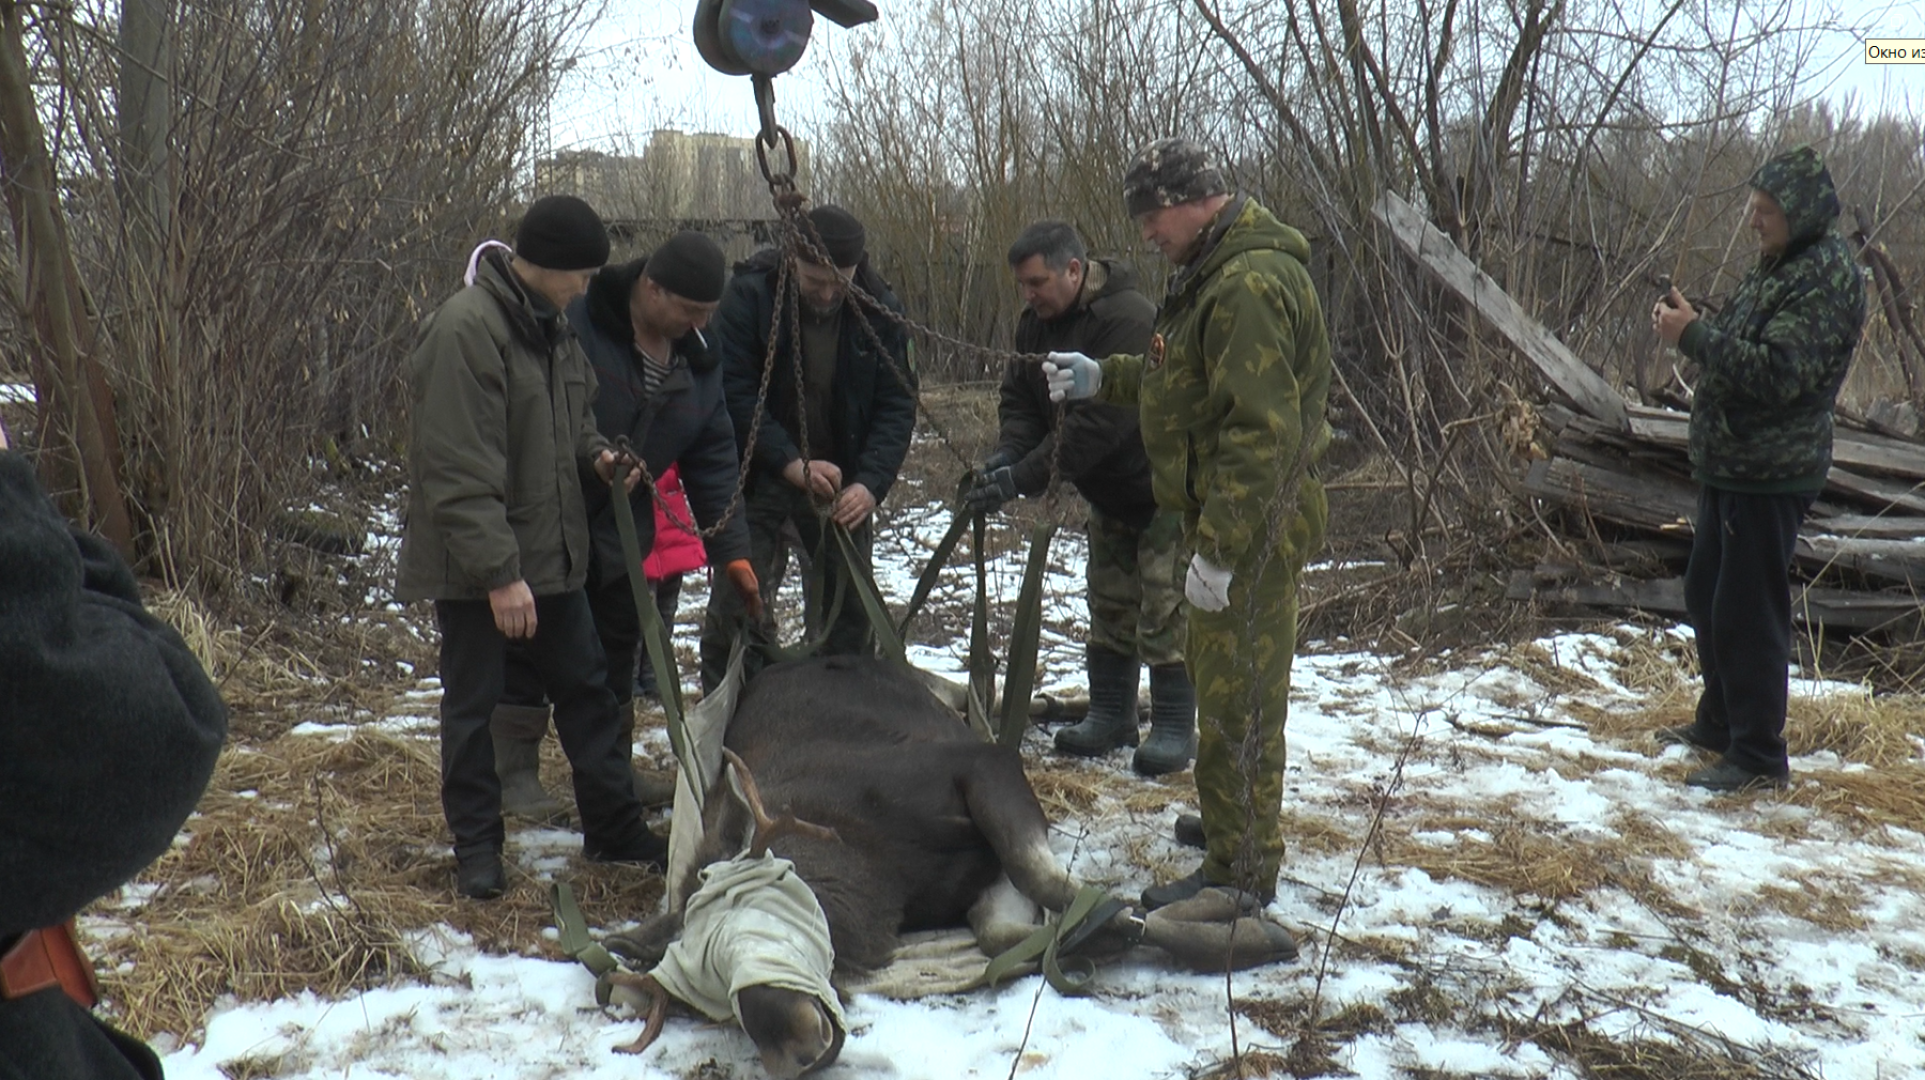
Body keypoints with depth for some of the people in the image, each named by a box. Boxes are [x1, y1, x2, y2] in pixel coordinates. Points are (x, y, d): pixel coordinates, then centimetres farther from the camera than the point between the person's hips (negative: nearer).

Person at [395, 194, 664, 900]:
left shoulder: (550, 325, 7)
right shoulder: (465, 330, -21)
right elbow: (458, 474, -24)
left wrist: (594, 452, -1)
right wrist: (499, 572, -25)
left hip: (551, 552, 8)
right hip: (473, 568, -8)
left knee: (586, 689, 13)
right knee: (471, 705, 7)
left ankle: (614, 829, 24)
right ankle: (476, 845, 21)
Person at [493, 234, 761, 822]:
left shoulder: (699, 361, 1)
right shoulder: (575, 322, -21)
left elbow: (713, 459, 3)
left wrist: (731, 549, -2)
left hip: (620, 529, 7)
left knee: (617, 646, 16)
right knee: (529, 644, 2)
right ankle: (513, 775, 14)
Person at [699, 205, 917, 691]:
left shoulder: (879, 309, -6)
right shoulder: (750, 296, -15)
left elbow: (897, 405, -6)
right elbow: (733, 393, -18)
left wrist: (871, 482, -20)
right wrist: (791, 462, -28)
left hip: (842, 480, 3)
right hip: (757, 477, -2)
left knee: (850, 605, 8)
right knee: (738, 601, -4)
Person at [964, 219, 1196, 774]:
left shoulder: (1128, 318, -30)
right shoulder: (1037, 323, 0)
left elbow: (1101, 421, -36)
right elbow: (1020, 400, 3)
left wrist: (1023, 478, -36)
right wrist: (1006, 454, -20)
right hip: (1107, 493, 9)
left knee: (1164, 609, -8)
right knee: (1109, 604, 13)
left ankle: (1175, 727, 2)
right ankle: (1110, 716, 24)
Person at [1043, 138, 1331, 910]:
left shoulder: (1250, 284, -23)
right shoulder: (1214, 271, 12)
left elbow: (1264, 432, -28)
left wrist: (1220, 549, -28)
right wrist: (1103, 378, 14)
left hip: (1252, 527, -11)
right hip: (1224, 513, 11)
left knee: (1236, 698, -3)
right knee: (1215, 671, 23)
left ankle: (1241, 868, 8)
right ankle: (1233, 818, 40)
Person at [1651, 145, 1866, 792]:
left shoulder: (1827, 278, -18)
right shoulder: (1779, 264, 14)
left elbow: (1775, 374, -27)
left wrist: (1695, 335, -22)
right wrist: (1690, 325, 3)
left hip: (1770, 475, -10)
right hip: (1729, 464, 10)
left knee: (1748, 612, -6)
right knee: (1706, 593, 19)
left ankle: (1759, 756, 4)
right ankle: (1720, 722, 33)